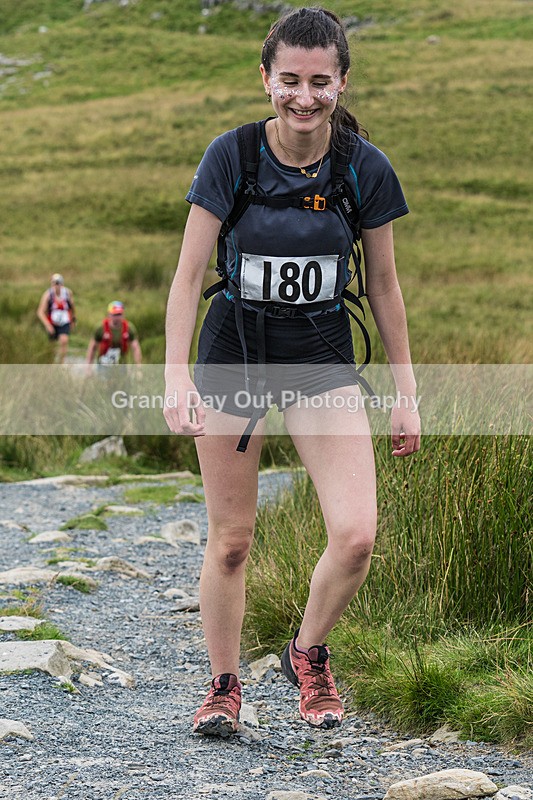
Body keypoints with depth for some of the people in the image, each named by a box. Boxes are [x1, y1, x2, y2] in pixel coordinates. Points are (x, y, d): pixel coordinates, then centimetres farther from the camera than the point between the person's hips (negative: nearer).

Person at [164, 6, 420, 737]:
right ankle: (224, 686, 26)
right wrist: (175, 374, -18)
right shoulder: (231, 156, -12)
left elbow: (384, 287, 2)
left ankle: (308, 653, 14)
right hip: (234, 348, -1)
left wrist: (406, 395, 4)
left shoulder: (365, 169, -8)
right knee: (231, 540, 5)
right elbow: (189, 274, -8)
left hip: (323, 358, 1)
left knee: (356, 535, -14)